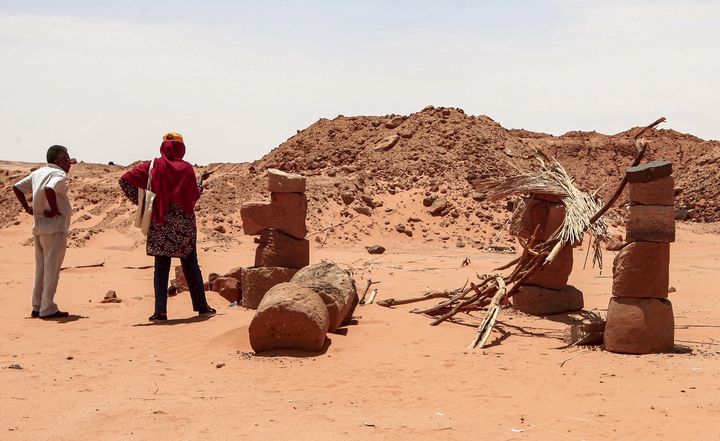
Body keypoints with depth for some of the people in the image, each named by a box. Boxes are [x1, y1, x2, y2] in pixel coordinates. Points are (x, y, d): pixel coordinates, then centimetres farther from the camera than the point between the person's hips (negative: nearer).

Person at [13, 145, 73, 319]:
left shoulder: (38, 173, 14)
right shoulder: (59, 175, -12)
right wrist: (54, 210, -20)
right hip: (55, 228, -8)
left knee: (41, 269, 15)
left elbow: (17, 187, 17)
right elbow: (49, 189, -32)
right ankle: (48, 309, -1)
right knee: (52, 269, -3)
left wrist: (27, 207, 12)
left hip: (38, 228, 8)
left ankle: (37, 307, 19)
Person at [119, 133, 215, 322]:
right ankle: (202, 307, 16)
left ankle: (160, 311, -6)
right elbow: (195, 195, 4)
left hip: (161, 223, 0)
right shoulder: (186, 168, -2)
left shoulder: (153, 166, 0)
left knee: (161, 267, 1)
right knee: (191, 265, 10)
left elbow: (125, 180, -6)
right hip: (184, 223, 0)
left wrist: (140, 201, 0)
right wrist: (201, 179, 21)